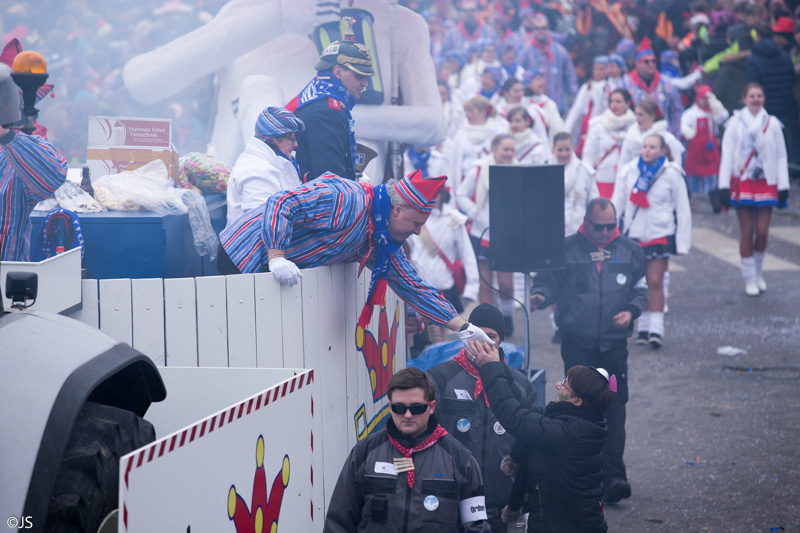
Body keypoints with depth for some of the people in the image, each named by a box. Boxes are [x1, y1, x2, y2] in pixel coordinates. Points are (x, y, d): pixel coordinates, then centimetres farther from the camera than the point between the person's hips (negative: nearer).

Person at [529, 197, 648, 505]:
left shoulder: (629, 250, 9)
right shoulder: (566, 249, 2)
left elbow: (641, 289, 16)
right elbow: (547, 281, 7)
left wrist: (631, 311, -3)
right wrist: (541, 295, -15)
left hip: (614, 344, 1)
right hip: (577, 343, -1)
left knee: (614, 406, -6)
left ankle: (613, 477, -8)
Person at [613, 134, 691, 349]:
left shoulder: (672, 174, -2)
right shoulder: (628, 172, 3)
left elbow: (683, 210, 1)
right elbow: (617, 205, 8)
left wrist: (682, 242, -2)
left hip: (660, 234, -2)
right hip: (634, 234, 2)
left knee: (655, 282, -8)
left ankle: (656, 329, -7)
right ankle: (643, 327, 16)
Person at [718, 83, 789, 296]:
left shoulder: (772, 124, 2)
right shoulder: (735, 123, -1)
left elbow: (781, 157, 5)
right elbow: (727, 156, -1)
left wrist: (783, 186, 0)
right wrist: (723, 186, -6)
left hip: (766, 183, 1)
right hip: (742, 183, -1)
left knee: (762, 232, 0)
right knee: (746, 232, -1)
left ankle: (758, 272, 22)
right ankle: (749, 279, 9)